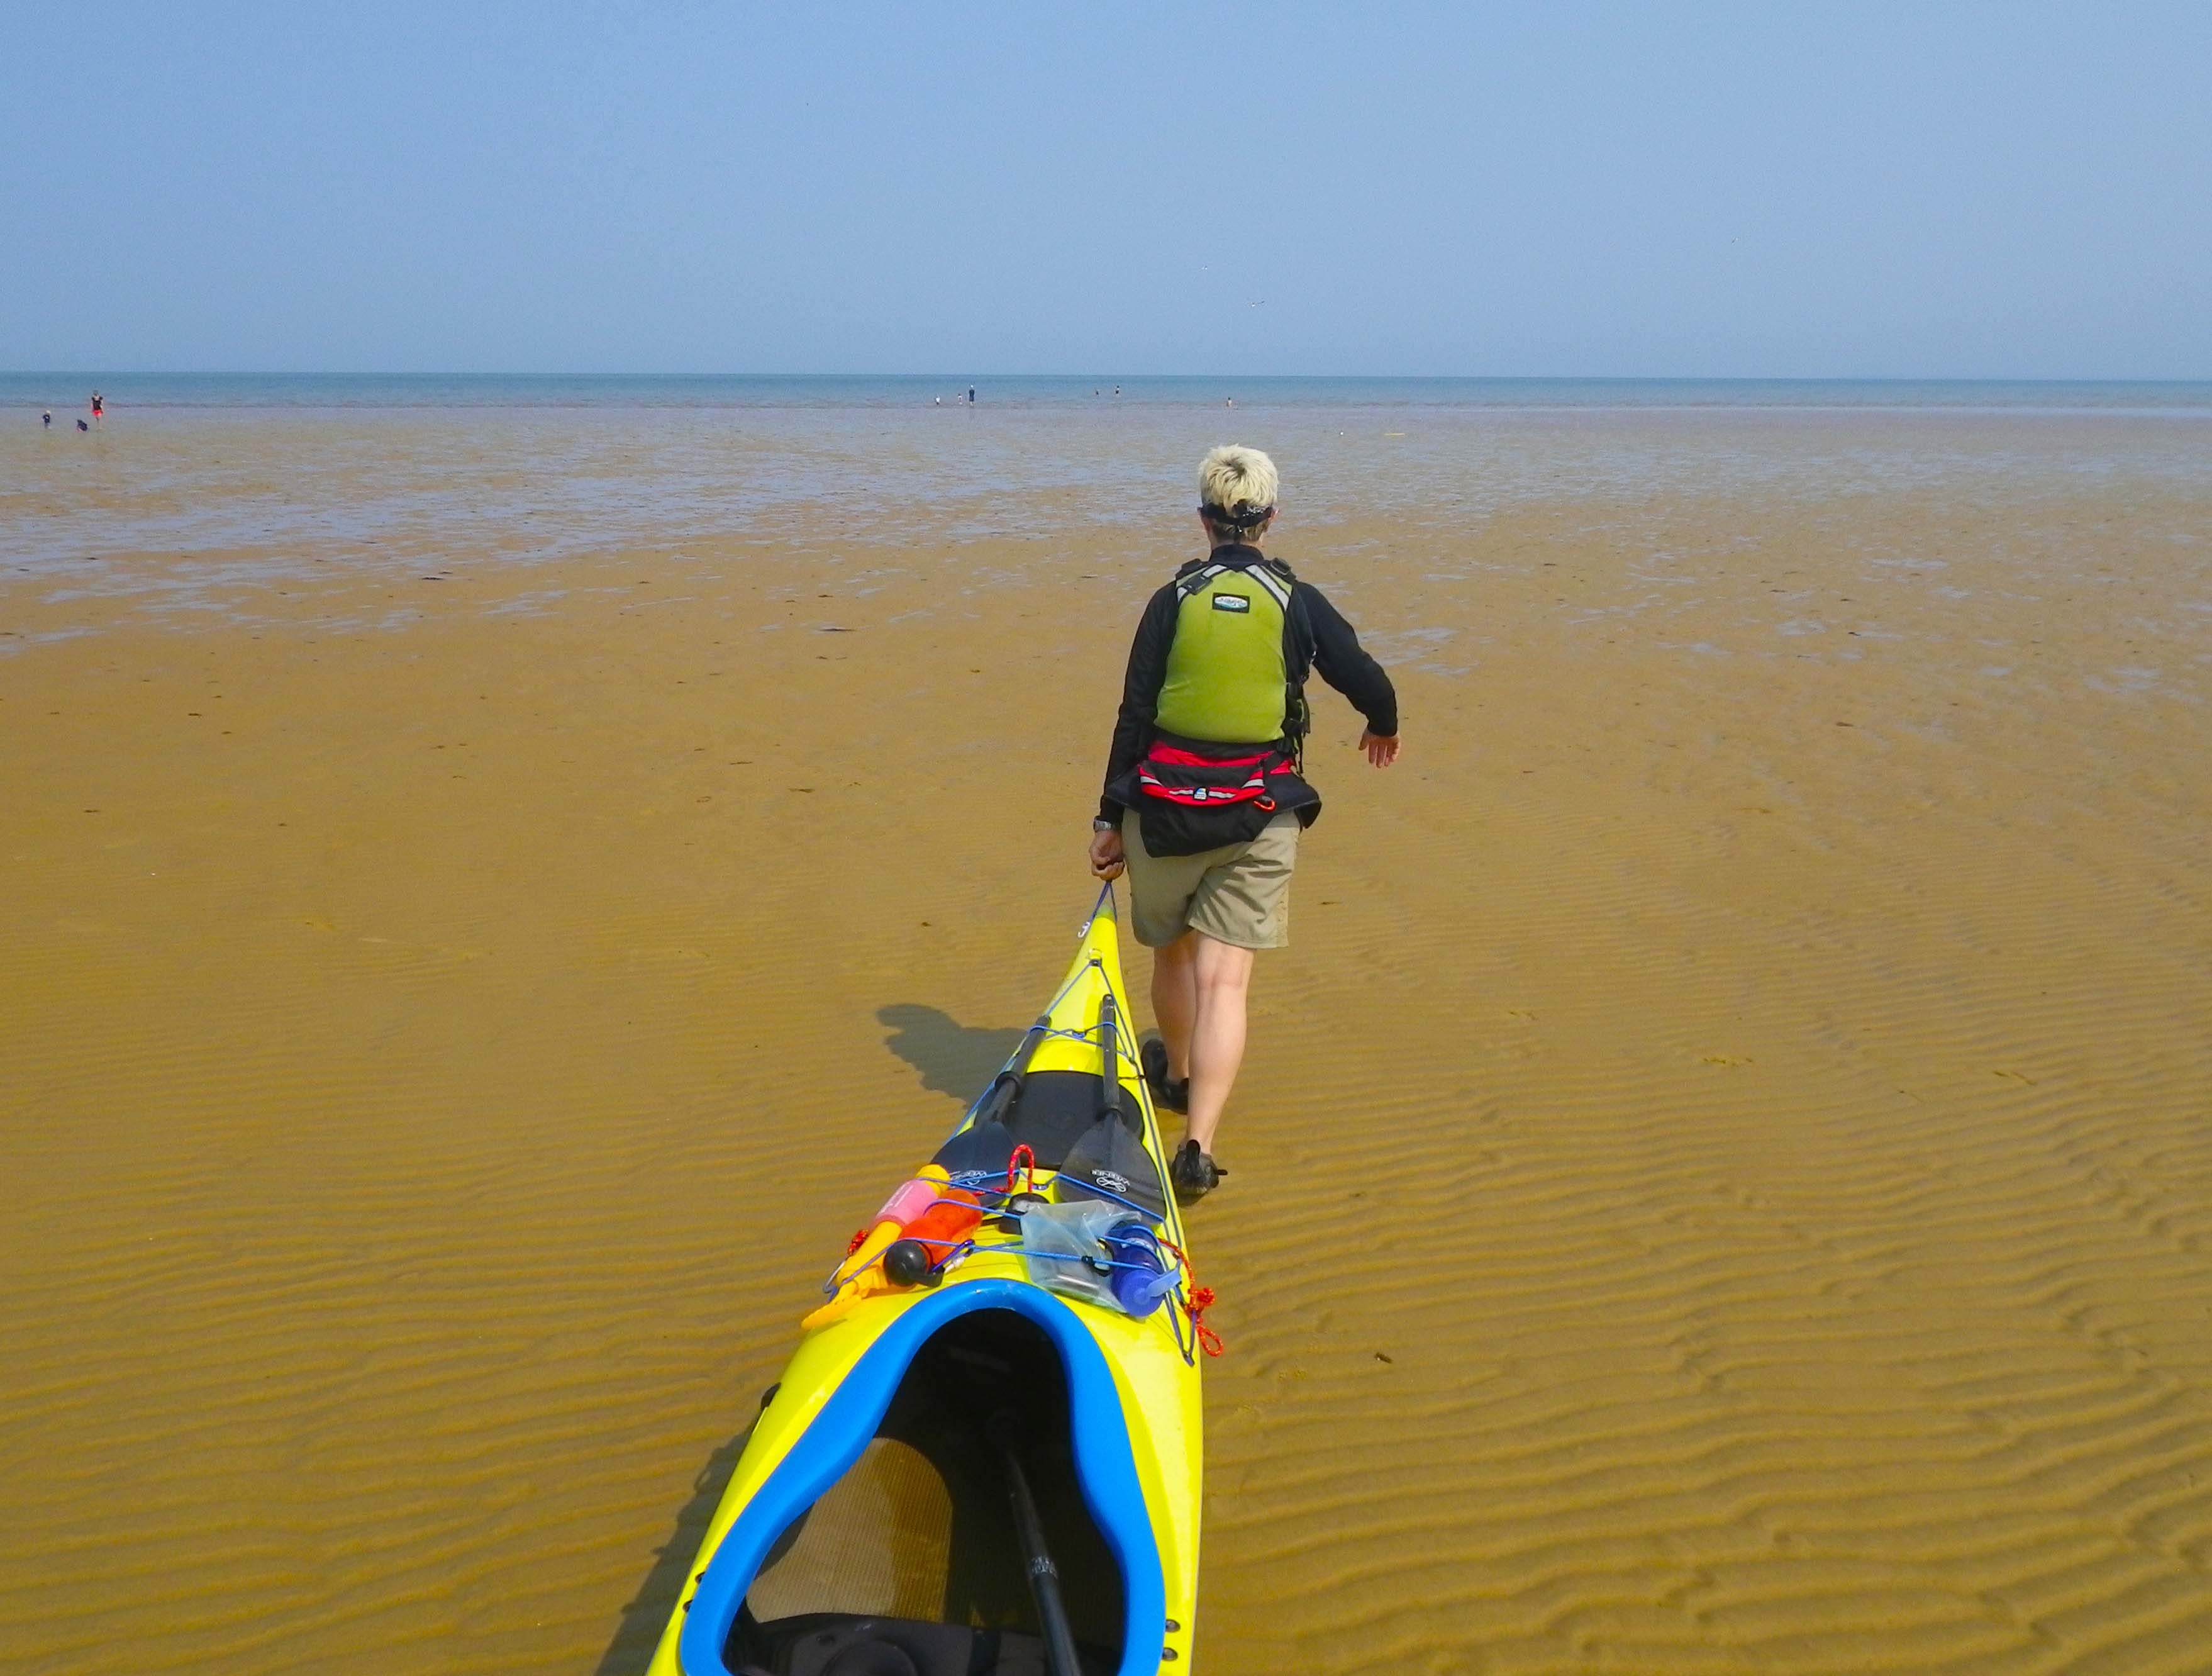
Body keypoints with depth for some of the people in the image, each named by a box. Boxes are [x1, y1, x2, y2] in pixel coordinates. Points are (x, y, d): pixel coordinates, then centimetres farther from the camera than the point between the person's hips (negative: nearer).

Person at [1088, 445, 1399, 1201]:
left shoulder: (1173, 600, 0)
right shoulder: (1299, 602, 0)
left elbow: (1134, 716, -2)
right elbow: (1371, 686, 1)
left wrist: (1109, 818, 4)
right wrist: (1383, 728, 25)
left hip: (1166, 808, 1)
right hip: (1259, 818, -1)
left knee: (1172, 952, 23)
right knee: (1224, 981, -1)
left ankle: (1176, 1073, 48)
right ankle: (1198, 1146, -11)